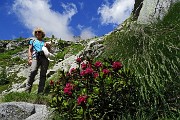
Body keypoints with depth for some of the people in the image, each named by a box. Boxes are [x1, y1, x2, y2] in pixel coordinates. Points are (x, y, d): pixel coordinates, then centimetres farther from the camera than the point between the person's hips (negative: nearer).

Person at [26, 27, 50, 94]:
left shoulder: (45, 42, 30)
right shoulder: (32, 41, 30)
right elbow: (30, 50, 18)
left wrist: (48, 46, 2)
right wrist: (30, 58, 1)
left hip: (44, 57, 2)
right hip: (36, 57, -1)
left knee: (43, 74, -11)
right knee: (33, 71, -25)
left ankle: (40, 91, -14)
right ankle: (27, 90, -26)